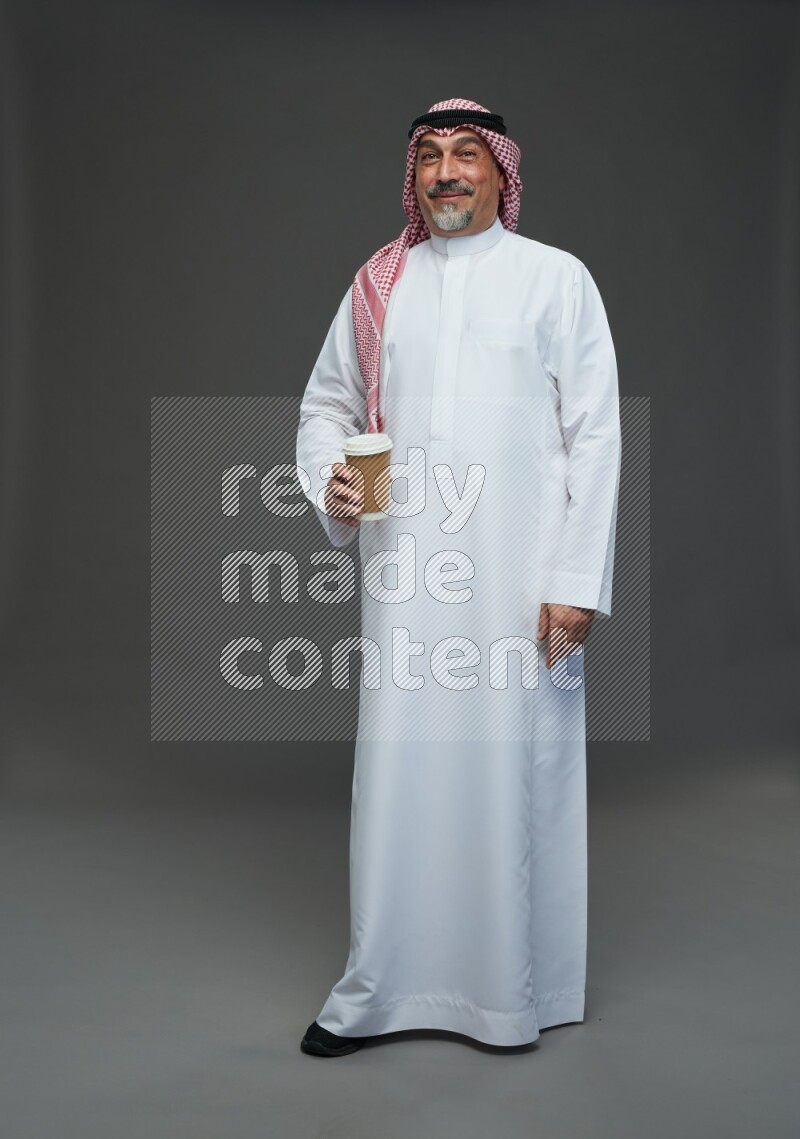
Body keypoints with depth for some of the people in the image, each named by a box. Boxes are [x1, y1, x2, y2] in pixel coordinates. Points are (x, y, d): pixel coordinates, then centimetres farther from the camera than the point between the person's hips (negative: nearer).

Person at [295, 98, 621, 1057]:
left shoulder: (555, 278, 3)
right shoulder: (379, 284, 12)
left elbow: (595, 433, -1)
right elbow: (327, 402, 18)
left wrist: (579, 577, -8)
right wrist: (330, 477, -4)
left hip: (522, 573, -2)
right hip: (407, 572, 3)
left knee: (515, 768, 2)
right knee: (398, 768, 5)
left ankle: (518, 987, 18)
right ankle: (377, 989, 17)